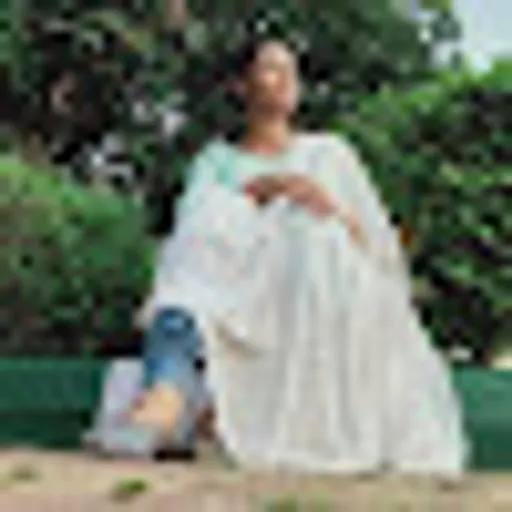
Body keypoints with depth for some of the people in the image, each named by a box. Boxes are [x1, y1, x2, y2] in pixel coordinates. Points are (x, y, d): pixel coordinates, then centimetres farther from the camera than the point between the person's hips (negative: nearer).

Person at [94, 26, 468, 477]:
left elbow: (379, 240, 15)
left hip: (327, 292, 0)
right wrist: (266, 186, -12)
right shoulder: (216, 159, 23)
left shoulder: (331, 152, 25)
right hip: (240, 298, 0)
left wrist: (338, 217, -7)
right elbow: (195, 218, 1)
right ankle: (169, 395, -60)